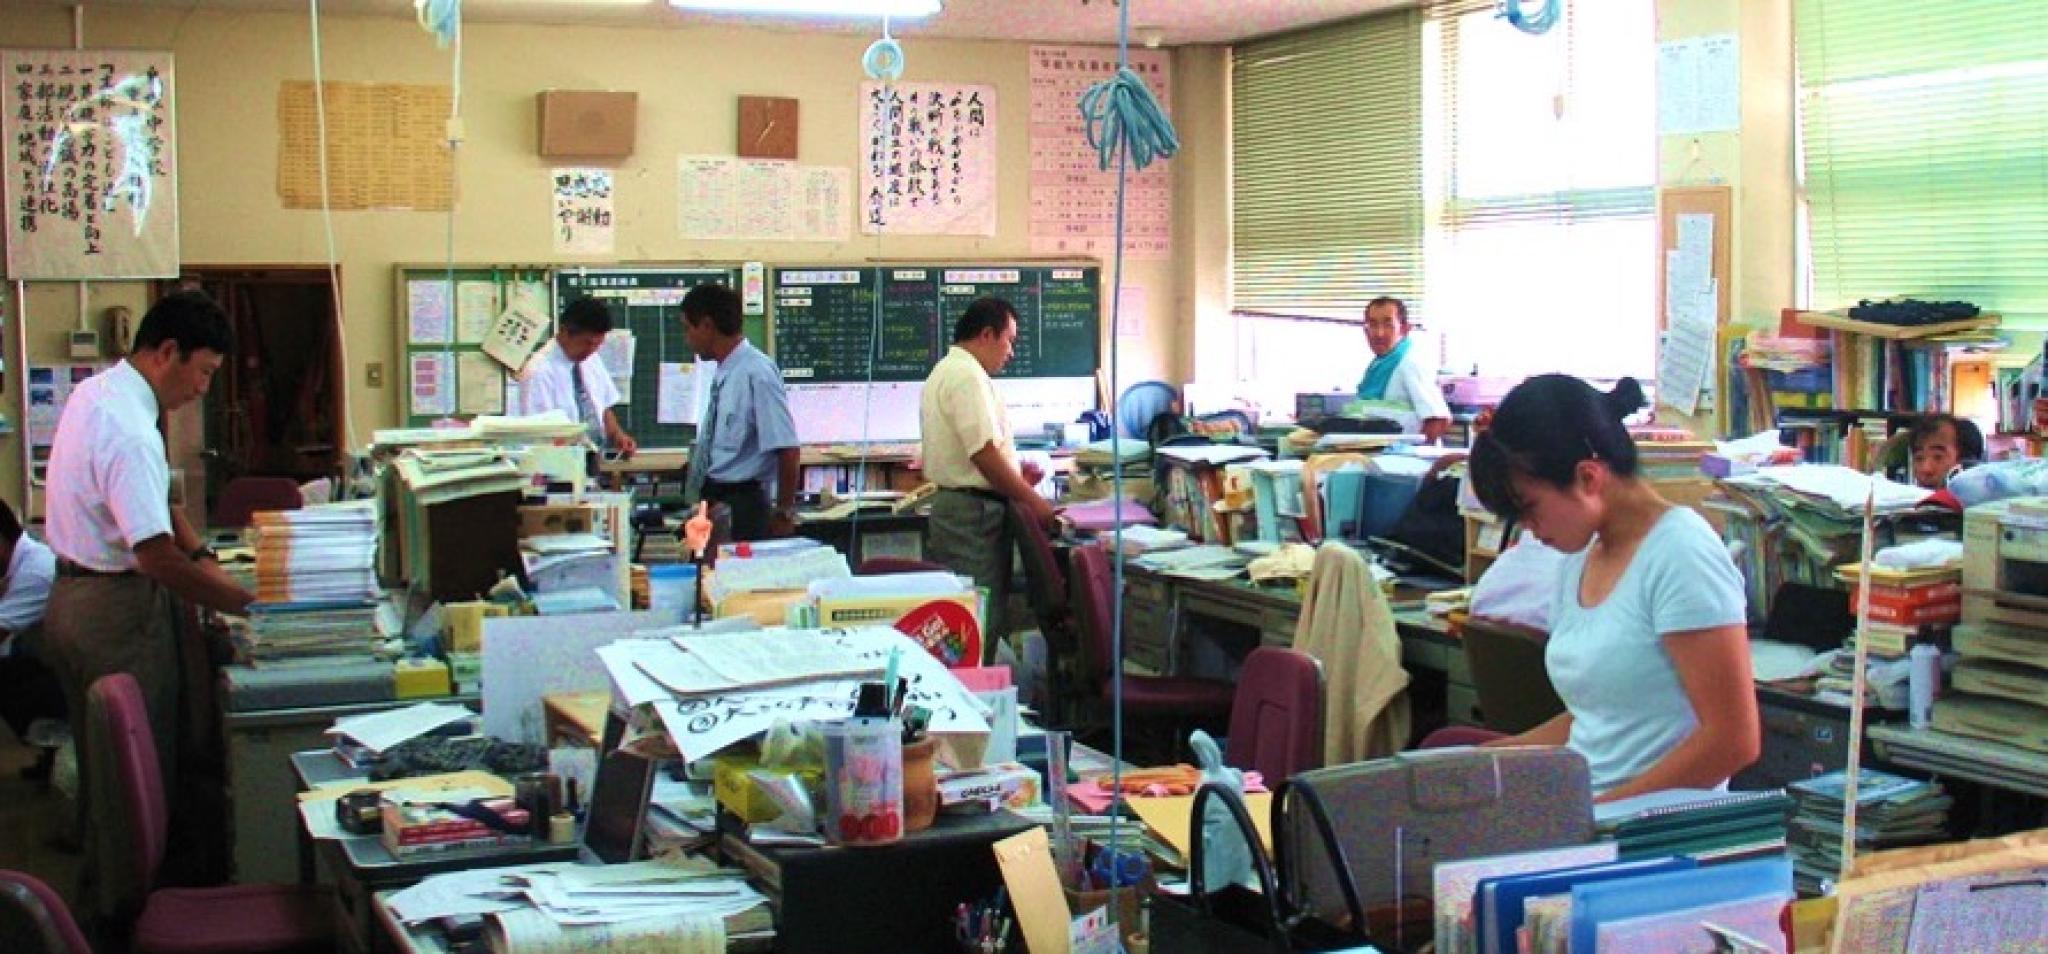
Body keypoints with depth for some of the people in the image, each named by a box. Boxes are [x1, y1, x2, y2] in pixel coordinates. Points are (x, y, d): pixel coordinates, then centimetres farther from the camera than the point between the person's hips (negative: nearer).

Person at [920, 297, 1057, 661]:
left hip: (952, 502, 11)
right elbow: (984, 452, -22)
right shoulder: (968, 376, -16)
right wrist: (1033, 501, -15)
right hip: (976, 510, -11)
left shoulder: (945, 371, 18)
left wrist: (1013, 471, 17)